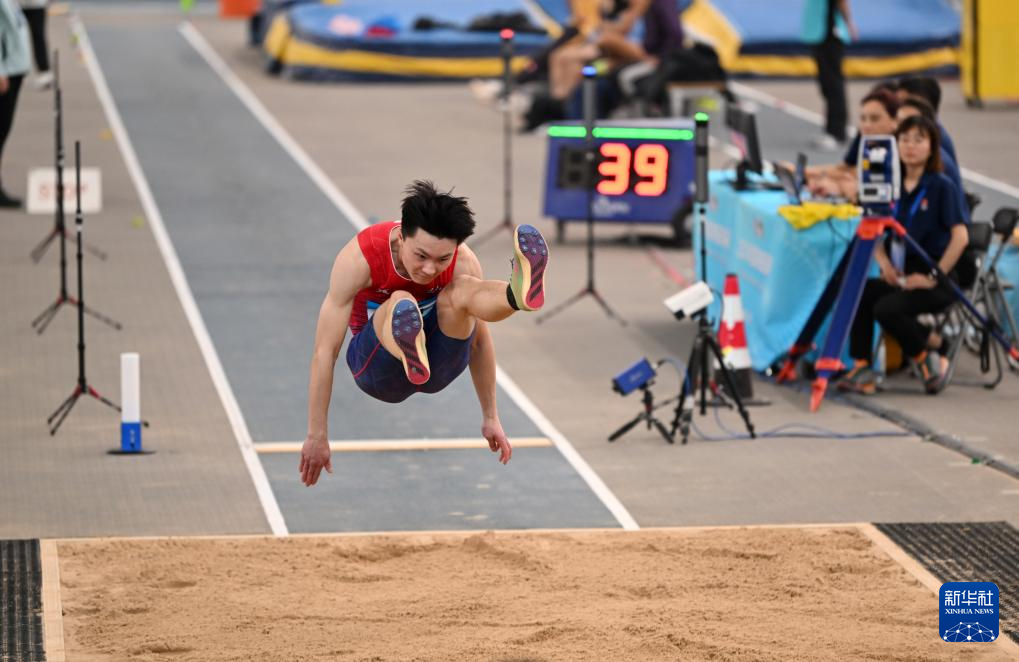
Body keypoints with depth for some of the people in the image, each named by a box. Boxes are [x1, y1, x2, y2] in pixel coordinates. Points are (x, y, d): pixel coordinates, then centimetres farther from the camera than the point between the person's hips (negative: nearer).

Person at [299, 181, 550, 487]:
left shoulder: (464, 264, -17)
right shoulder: (360, 258, -25)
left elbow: (479, 341, -4)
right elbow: (324, 352, -23)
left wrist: (490, 418, 2)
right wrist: (316, 437, -23)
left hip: (439, 364, 2)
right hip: (377, 367, -2)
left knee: (462, 290, -29)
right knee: (400, 302, -34)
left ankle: (519, 292, -65)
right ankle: (409, 353, -70)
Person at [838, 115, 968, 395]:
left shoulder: (941, 186, -5)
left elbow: (960, 237, -12)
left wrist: (933, 277, -15)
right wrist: (884, 262, -4)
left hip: (936, 282, -5)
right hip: (898, 278, 5)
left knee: (887, 308, -30)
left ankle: (927, 358, -6)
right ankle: (861, 368, -18)